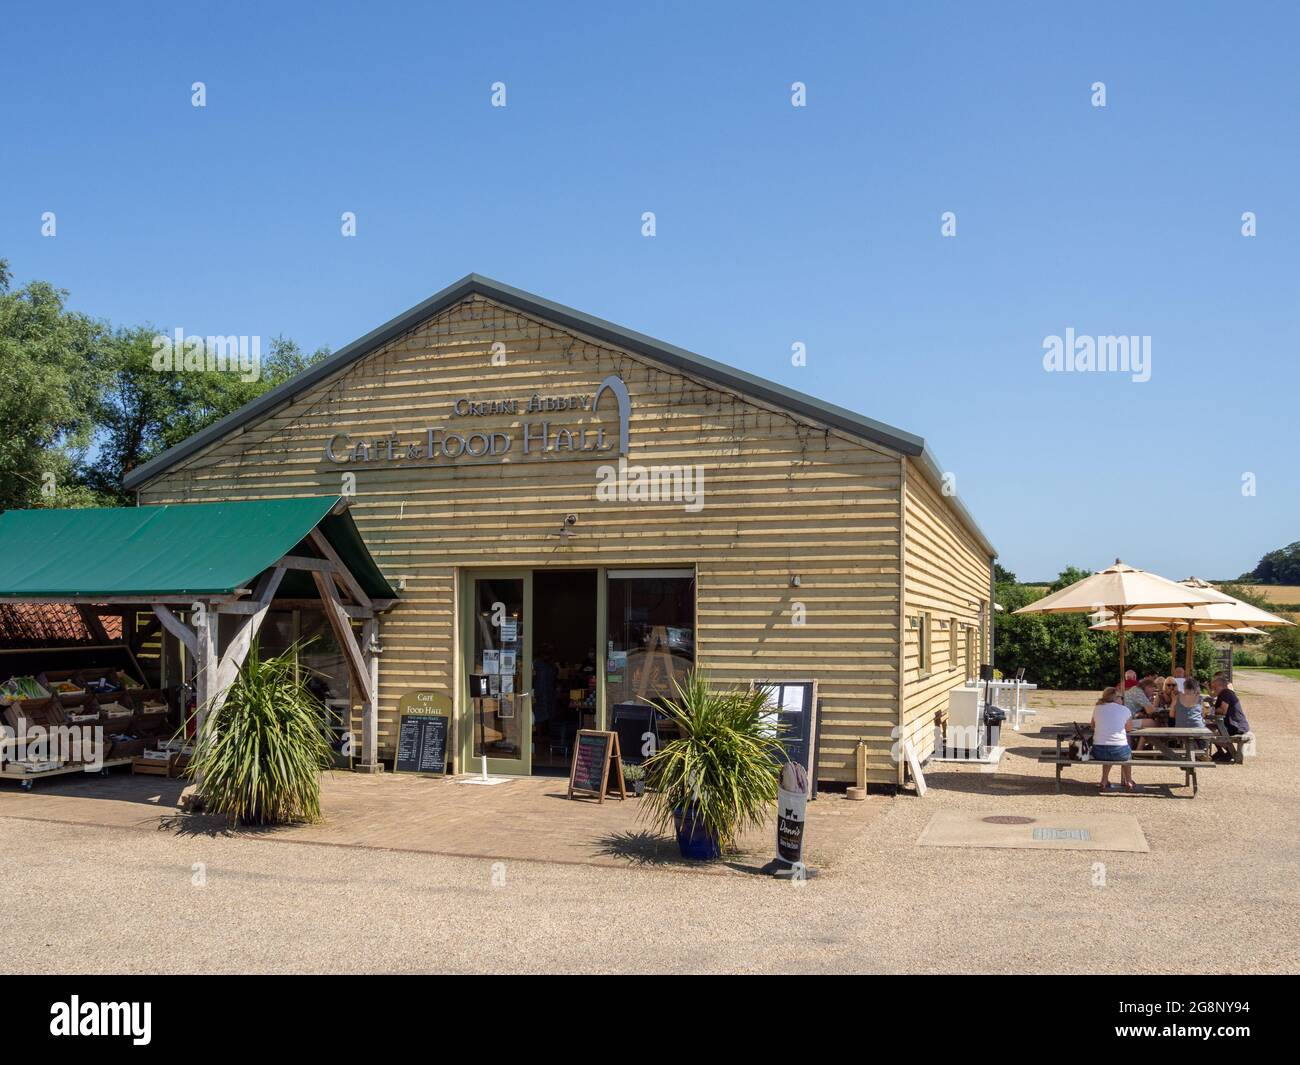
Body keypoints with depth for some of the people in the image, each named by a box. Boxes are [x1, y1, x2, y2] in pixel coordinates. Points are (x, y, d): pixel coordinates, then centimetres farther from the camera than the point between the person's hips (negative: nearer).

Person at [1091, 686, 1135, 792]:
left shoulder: (1097, 709, 9)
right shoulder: (1124, 710, 3)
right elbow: (1129, 728, 20)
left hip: (1098, 752, 2)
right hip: (1119, 752, -2)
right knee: (1128, 752, 35)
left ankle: (1104, 781, 32)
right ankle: (1128, 782, 41)